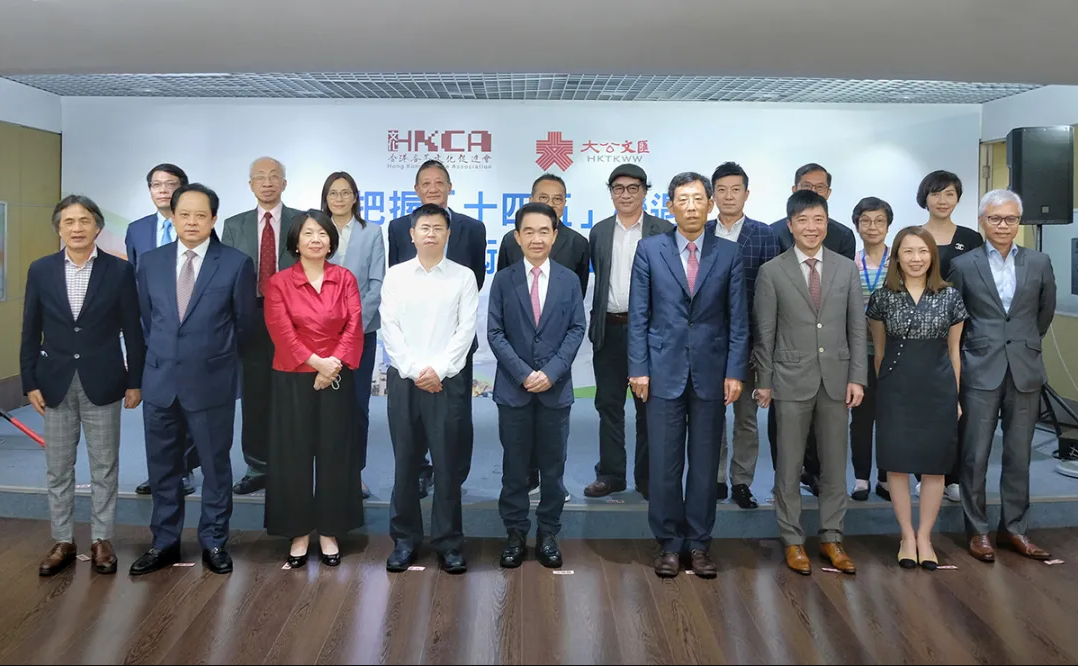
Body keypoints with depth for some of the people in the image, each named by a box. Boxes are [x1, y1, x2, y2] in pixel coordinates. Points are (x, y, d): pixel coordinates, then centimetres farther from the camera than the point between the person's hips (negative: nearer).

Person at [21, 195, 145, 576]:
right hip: (55, 383, 2)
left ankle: (101, 540, 20)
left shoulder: (119, 270, -4)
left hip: (102, 383, -2)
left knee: (104, 467, 7)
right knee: (58, 469, 10)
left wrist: (135, 381, -4)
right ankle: (63, 541, 23)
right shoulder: (40, 271, 2)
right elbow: (31, 333, 4)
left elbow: (132, 330, -2)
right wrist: (30, 382, 0)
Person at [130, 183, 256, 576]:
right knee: (162, 467, 12)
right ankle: (165, 543, 27)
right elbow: (147, 318, 15)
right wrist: (164, 354, 15)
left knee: (215, 465, 9)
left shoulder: (236, 264, -7)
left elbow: (244, 322, 1)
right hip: (160, 380, 4)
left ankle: (214, 542, 24)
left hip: (211, 382, -3)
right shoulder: (151, 262, 4)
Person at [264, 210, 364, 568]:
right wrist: (316, 362, -17)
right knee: (294, 456, 4)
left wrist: (336, 364, -16)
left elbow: (354, 326, -3)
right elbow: (282, 332, -9)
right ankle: (299, 534, 16)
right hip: (293, 379, -1)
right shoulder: (279, 282, 0)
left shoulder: (345, 279, 5)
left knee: (335, 455, 6)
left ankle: (329, 533, 18)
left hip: (337, 378, 1)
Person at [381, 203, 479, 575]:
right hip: (403, 379, 1)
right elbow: (389, 329, 0)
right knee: (405, 463, 7)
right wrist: (414, 371, -9)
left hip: (446, 381, -1)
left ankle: (448, 542, 13)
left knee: (447, 464, 2)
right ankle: (405, 539, 19)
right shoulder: (396, 275, 6)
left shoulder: (463, 277, 3)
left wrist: (437, 370, -12)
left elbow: (466, 330, -3)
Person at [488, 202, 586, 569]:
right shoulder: (503, 280, 2)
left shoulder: (569, 280, 4)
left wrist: (551, 372, -12)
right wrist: (523, 373, -12)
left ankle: (548, 533, 20)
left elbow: (577, 329, 0)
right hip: (513, 387, 0)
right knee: (515, 465, 7)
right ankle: (515, 532, 19)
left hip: (556, 387, 1)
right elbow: (495, 333, -2)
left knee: (552, 465, 8)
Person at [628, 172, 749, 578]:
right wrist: (638, 368, -5)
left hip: (711, 372, 1)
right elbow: (638, 315, 1)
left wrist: (735, 372, -4)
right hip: (664, 370, -1)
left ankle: (698, 544, 21)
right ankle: (669, 544, 18)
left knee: (705, 464, 8)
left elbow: (738, 318, 3)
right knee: (664, 464, 4)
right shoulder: (649, 250, 2)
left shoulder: (728, 253, 4)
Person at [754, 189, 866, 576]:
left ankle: (831, 538, 23)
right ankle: (792, 540, 18)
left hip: (836, 380, 2)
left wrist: (857, 377, 0)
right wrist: (764, 382, -2)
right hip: (791, 381, -2)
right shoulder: (772, 272, -2)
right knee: (790, 466, 5)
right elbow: (765, 334, -1)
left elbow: (857, 328, 6)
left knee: (834, 464, 10)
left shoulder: (847, 269, 5)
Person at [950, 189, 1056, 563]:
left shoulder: (1039, 263, 5)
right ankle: (977, 530, 14)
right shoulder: (963, 265, -2)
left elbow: (1046, 311, 17)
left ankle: (1014, 528, 21)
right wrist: (975, 348, 8)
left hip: (1025, 371, 2)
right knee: (975, 456, 1)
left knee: (1018, 456, 9)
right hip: (980, 371, -2)